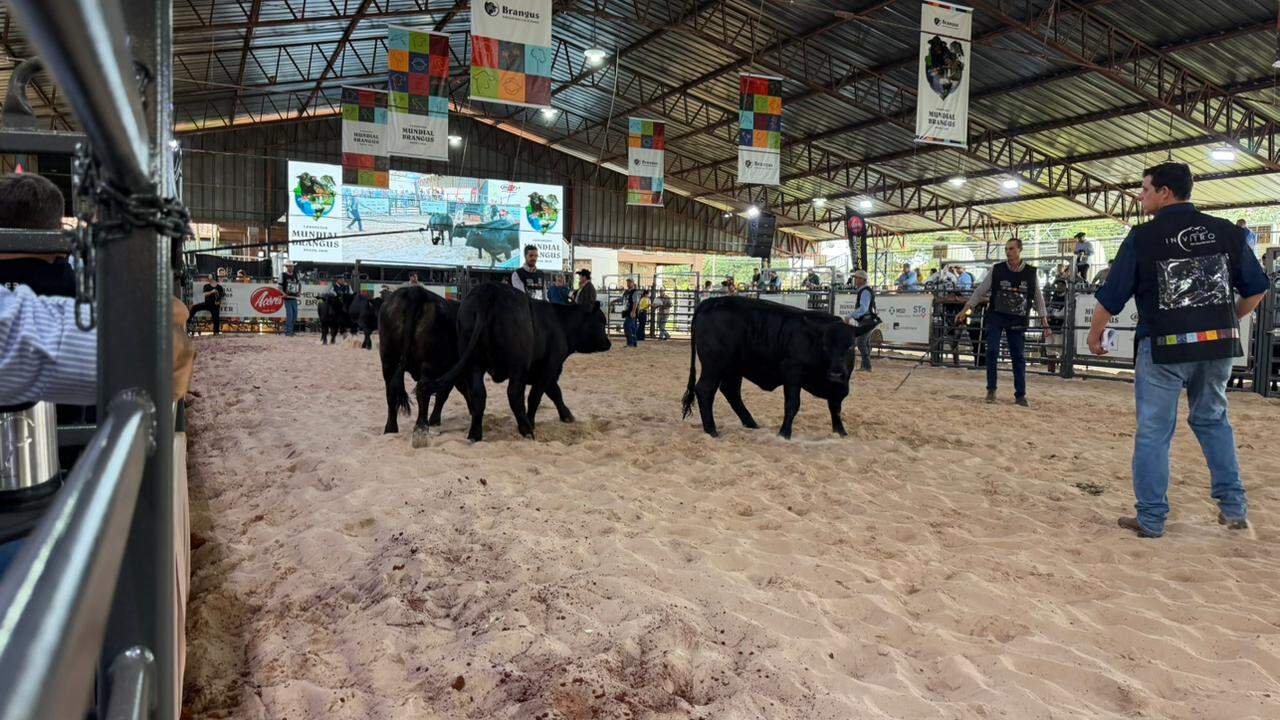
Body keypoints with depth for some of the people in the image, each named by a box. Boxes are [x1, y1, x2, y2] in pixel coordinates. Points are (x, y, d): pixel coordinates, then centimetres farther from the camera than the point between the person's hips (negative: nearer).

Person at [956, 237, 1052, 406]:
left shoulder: (1030, 273, 1)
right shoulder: (997, 270, 0)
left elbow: (1039, 299, 7)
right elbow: (980, 291, 3)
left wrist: (1045, 325, 4)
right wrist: (964, 311, -1)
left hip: (1018, 321, 0)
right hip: (995, 318, 0)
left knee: (1018, 357, 3)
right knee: (992, 351, -9)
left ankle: (1020, 395, 11)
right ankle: (991, 390, 4)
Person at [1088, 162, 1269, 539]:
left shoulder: (1144, 236, -7)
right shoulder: (1226, 232, 5)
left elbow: (1111, 296, -7)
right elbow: (1257, 289, 10)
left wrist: (1094, 335, 7)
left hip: (1163, 347, -4)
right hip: (1219, 345, 4)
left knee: (1153, 431, 4)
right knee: (1213, 421, 22)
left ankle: (1150, 518, 9)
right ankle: (1234, 506, 23)